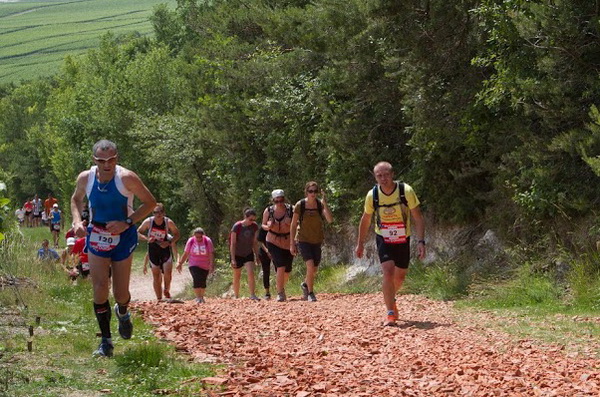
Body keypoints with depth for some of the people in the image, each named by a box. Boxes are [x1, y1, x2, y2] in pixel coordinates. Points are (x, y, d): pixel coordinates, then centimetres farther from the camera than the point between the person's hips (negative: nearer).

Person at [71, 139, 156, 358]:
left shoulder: (127, 178, -19)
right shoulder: (85, 178, -8)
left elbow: (150, 202, -10)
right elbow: (76, 200, 14)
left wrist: (127, 223, -19)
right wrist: (77, 221, -5)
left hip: (123, 236, -2)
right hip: (96, 237, 2)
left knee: (121, 293, 3)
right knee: (100, 288, -9)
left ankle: (123, 313, 41)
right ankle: (106, 341, 0)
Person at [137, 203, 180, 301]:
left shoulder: (169, 222, -13)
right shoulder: (148, 221, -13)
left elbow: (177, 234, -1)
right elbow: (138, 232, -3)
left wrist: (169, 242, -17)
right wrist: (147, 238, -21)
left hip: (165, 248, 0)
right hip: (153, 248, 1)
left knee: (167, 272, -16)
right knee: (156, 275, 3)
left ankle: (166, 290, 13)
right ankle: (159, 299, 12)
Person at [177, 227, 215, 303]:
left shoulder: (208, 241, -10)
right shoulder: (190, 241, -6)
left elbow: (211, 254, -14)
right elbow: (185, 254, 2)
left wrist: (212, 265, -23)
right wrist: (180, 263, -1)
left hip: (205, 266, 1)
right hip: (194, 265, -1)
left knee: (203, 282, 8)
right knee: (197, 280, -21)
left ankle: (201, 296, 31)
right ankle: (198, 298, -21)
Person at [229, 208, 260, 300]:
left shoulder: (254, 227, -8)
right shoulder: (237, 227, -21)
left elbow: (255, 242, 3)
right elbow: (232, 243, -18)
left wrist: (257, 256, 4)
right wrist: (233, 259, -20)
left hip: (248, 254, 3)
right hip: (237, 255, -3)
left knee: (251, 273, -16)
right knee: (237, 277, 8)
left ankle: (253, 295, -14)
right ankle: (236, 297, 21)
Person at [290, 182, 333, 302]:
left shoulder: (320, 204, -6)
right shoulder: (300, 205, -9)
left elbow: (330, 220, -20)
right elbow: (293, 225, -3)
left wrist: (324, 203, -26)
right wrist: (292, 243, -5)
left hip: (317, 241, 3)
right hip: (303, 240, -3)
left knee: (314, 270, 11)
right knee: (310, 265, -21)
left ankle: (305, 284, 42)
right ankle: (310, 293, -5)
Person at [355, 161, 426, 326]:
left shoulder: (406, 191, -19)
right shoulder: (372, 195, -13)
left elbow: (418, 218, -14)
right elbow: (365, 220, 4)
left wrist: (421, 241, -23)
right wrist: (360, 243, 9)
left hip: (403, 240, 1)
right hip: (383, 239, -1)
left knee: (400, 276, 13)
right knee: (388, 272, -19)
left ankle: (391, 300, 43)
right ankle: (391, 313, -15)